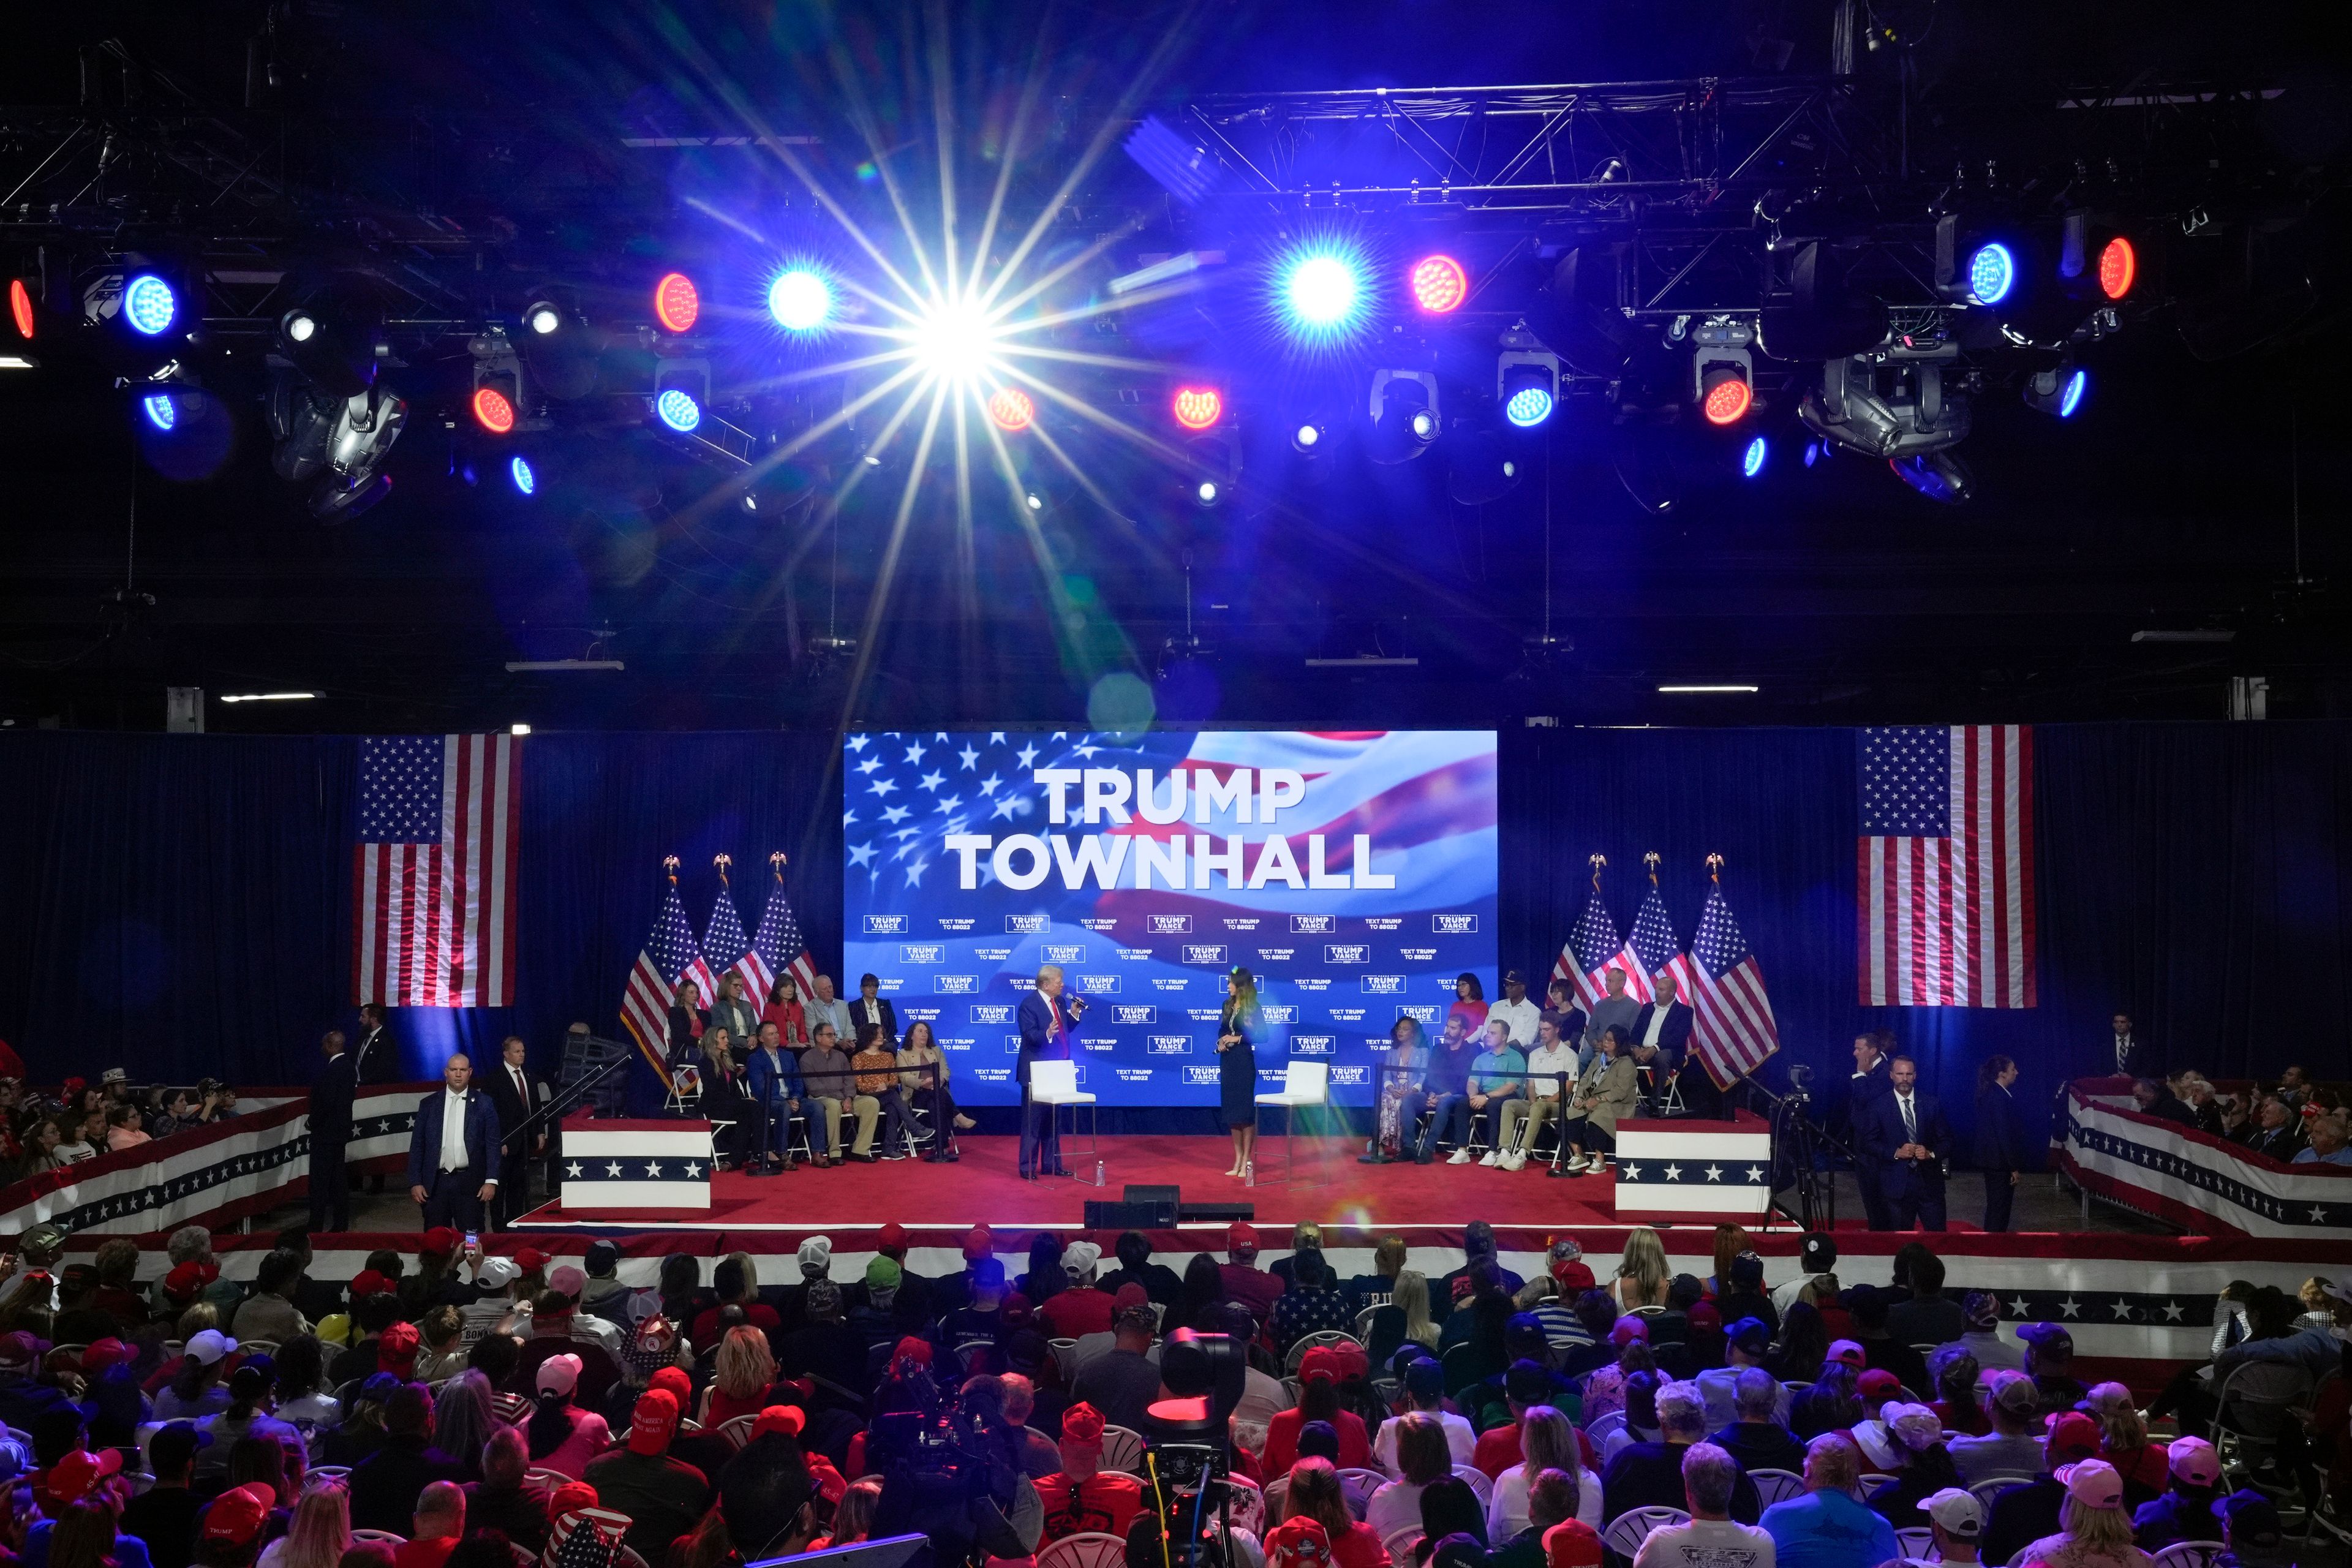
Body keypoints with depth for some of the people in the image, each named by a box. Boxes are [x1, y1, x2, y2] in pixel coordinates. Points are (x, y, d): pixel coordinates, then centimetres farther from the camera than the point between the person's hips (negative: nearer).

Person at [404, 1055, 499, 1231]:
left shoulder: (483, 1103, 3)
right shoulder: (428, 1104, 8)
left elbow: (492, 1144, 1)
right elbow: (417, 1146, 8)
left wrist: (491, 1181, -7)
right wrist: (415, 1183, 1)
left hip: (470, 1184, -2)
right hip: (435, 1183, 2)